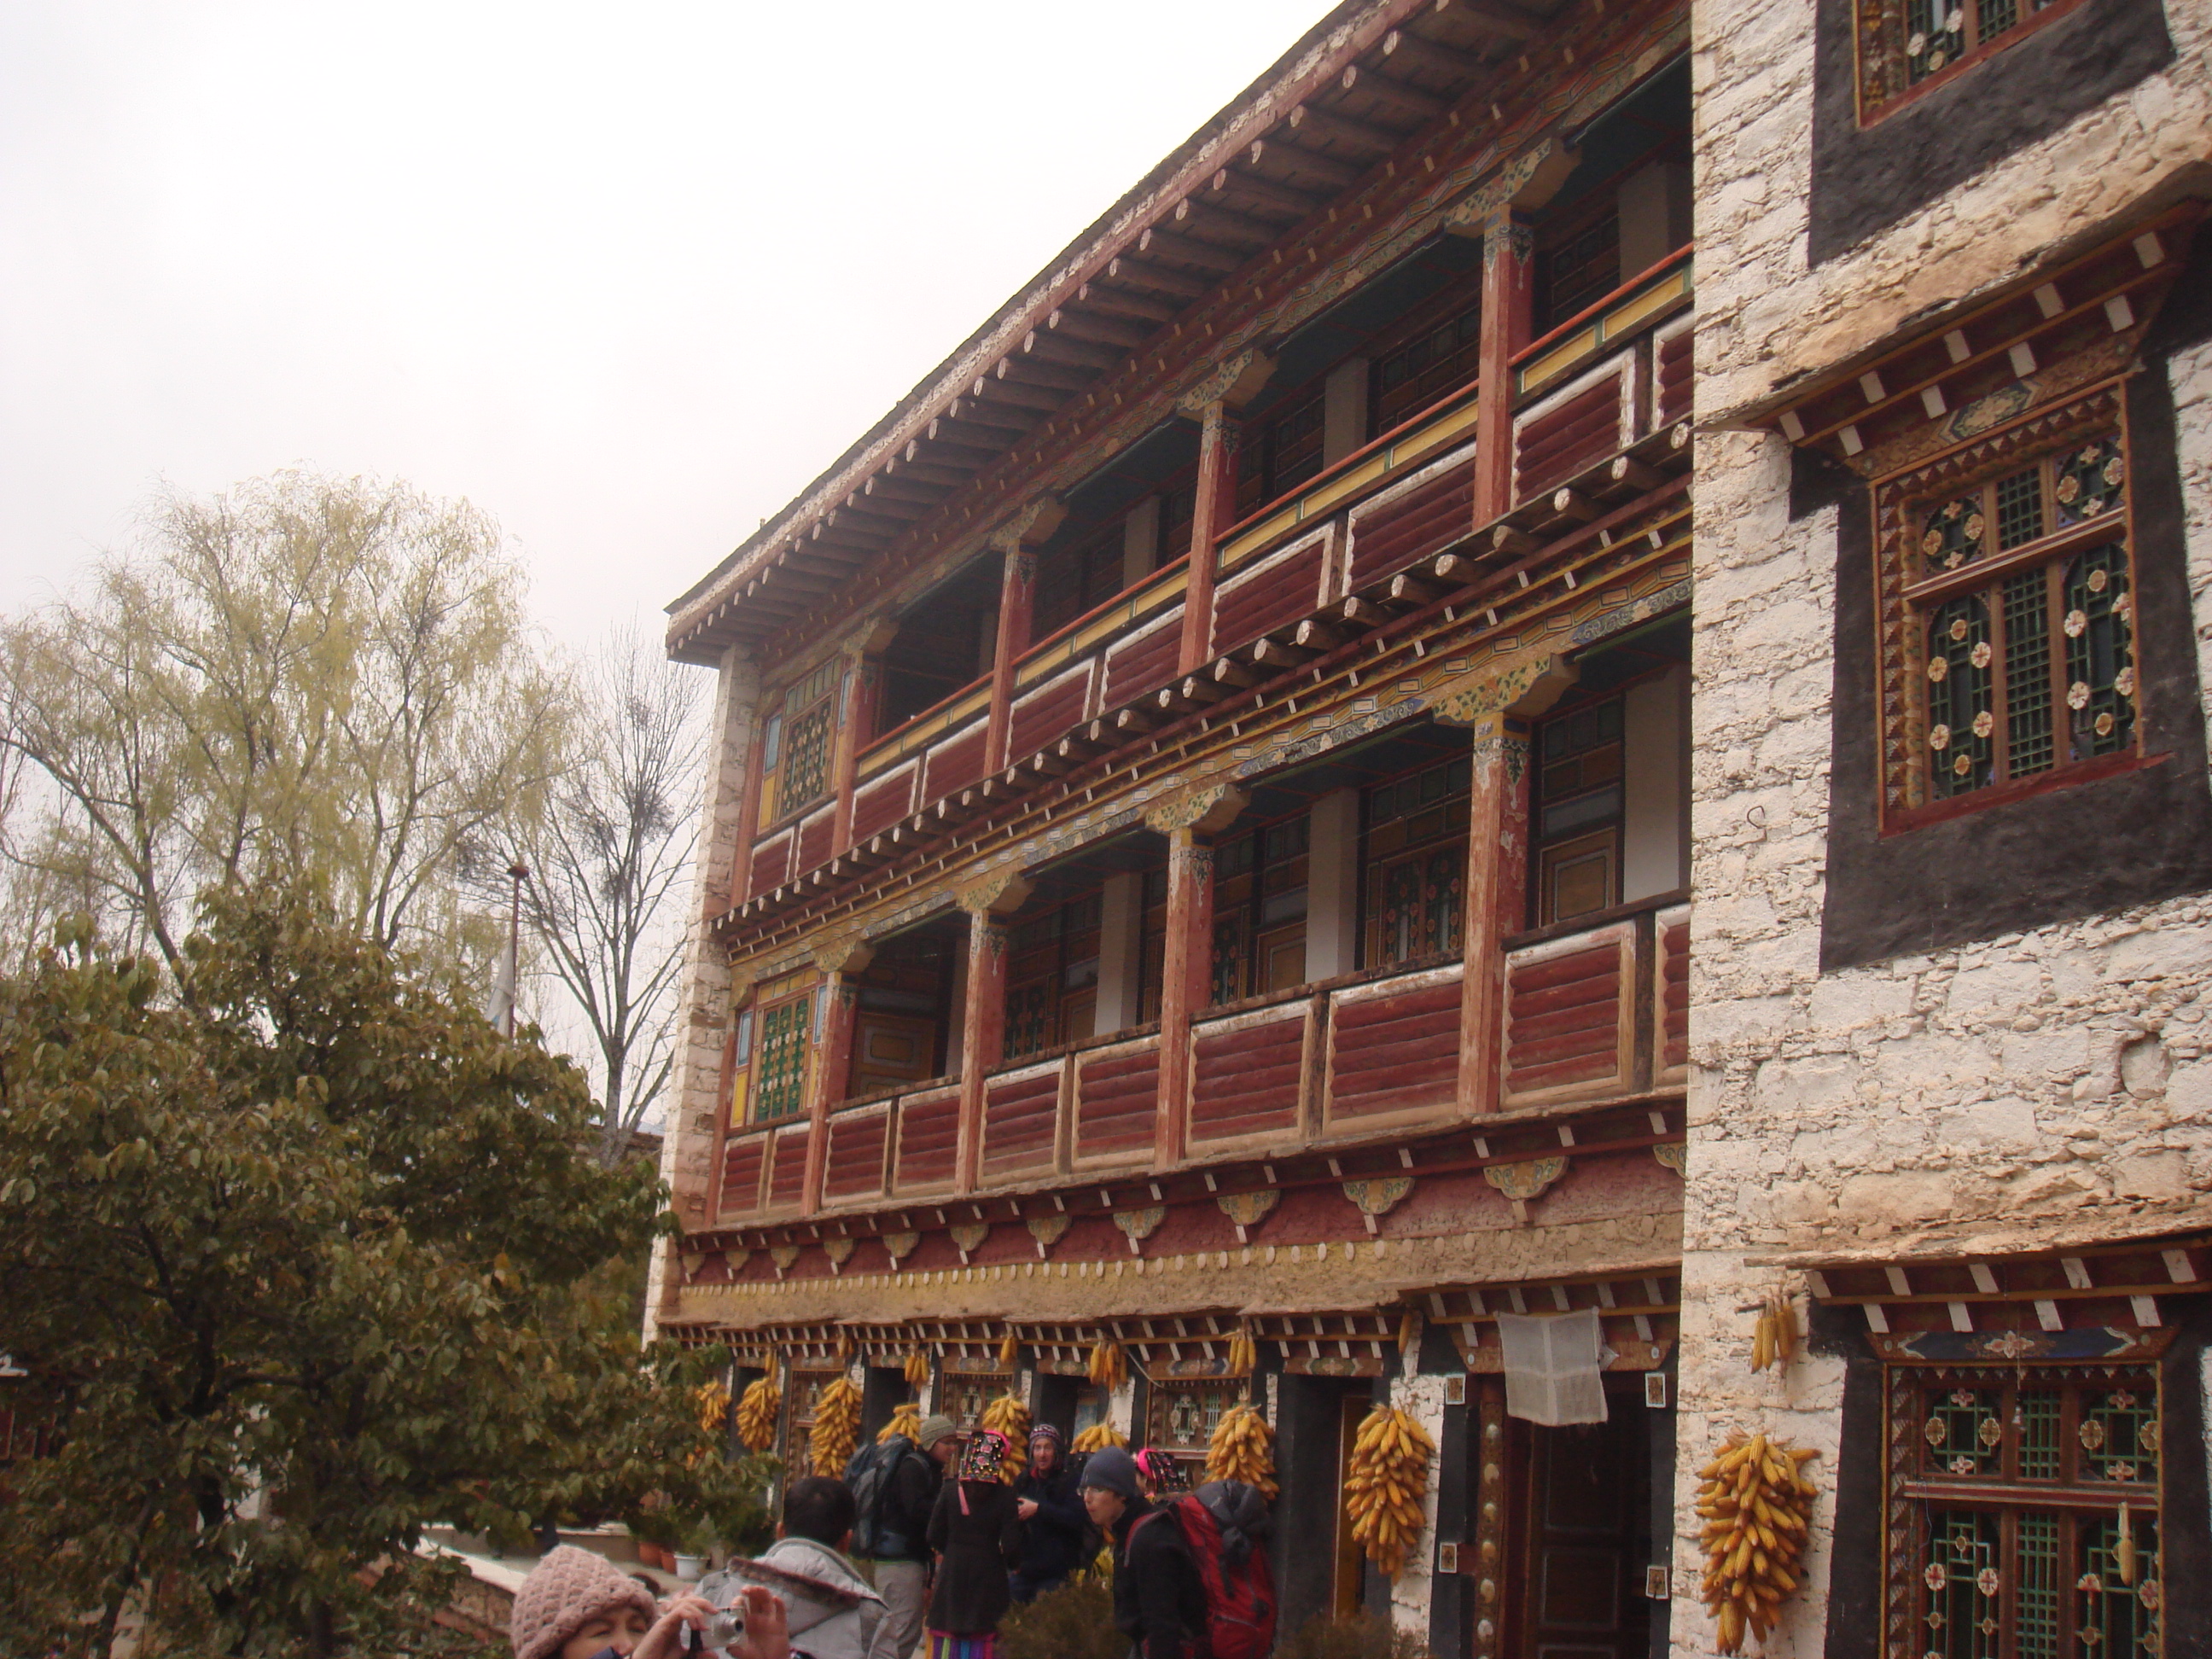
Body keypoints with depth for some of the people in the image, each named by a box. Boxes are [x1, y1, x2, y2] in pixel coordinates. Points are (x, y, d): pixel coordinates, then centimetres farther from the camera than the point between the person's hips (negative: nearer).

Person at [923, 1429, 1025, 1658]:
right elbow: (1011, 1544, -11)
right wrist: (1011, 1562, 11)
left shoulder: (950, 1489, -2)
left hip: (952, 1573, 2)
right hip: (989, 1573, -2)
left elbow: (935, 1536, 1)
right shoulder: (1005, 1495, -9)